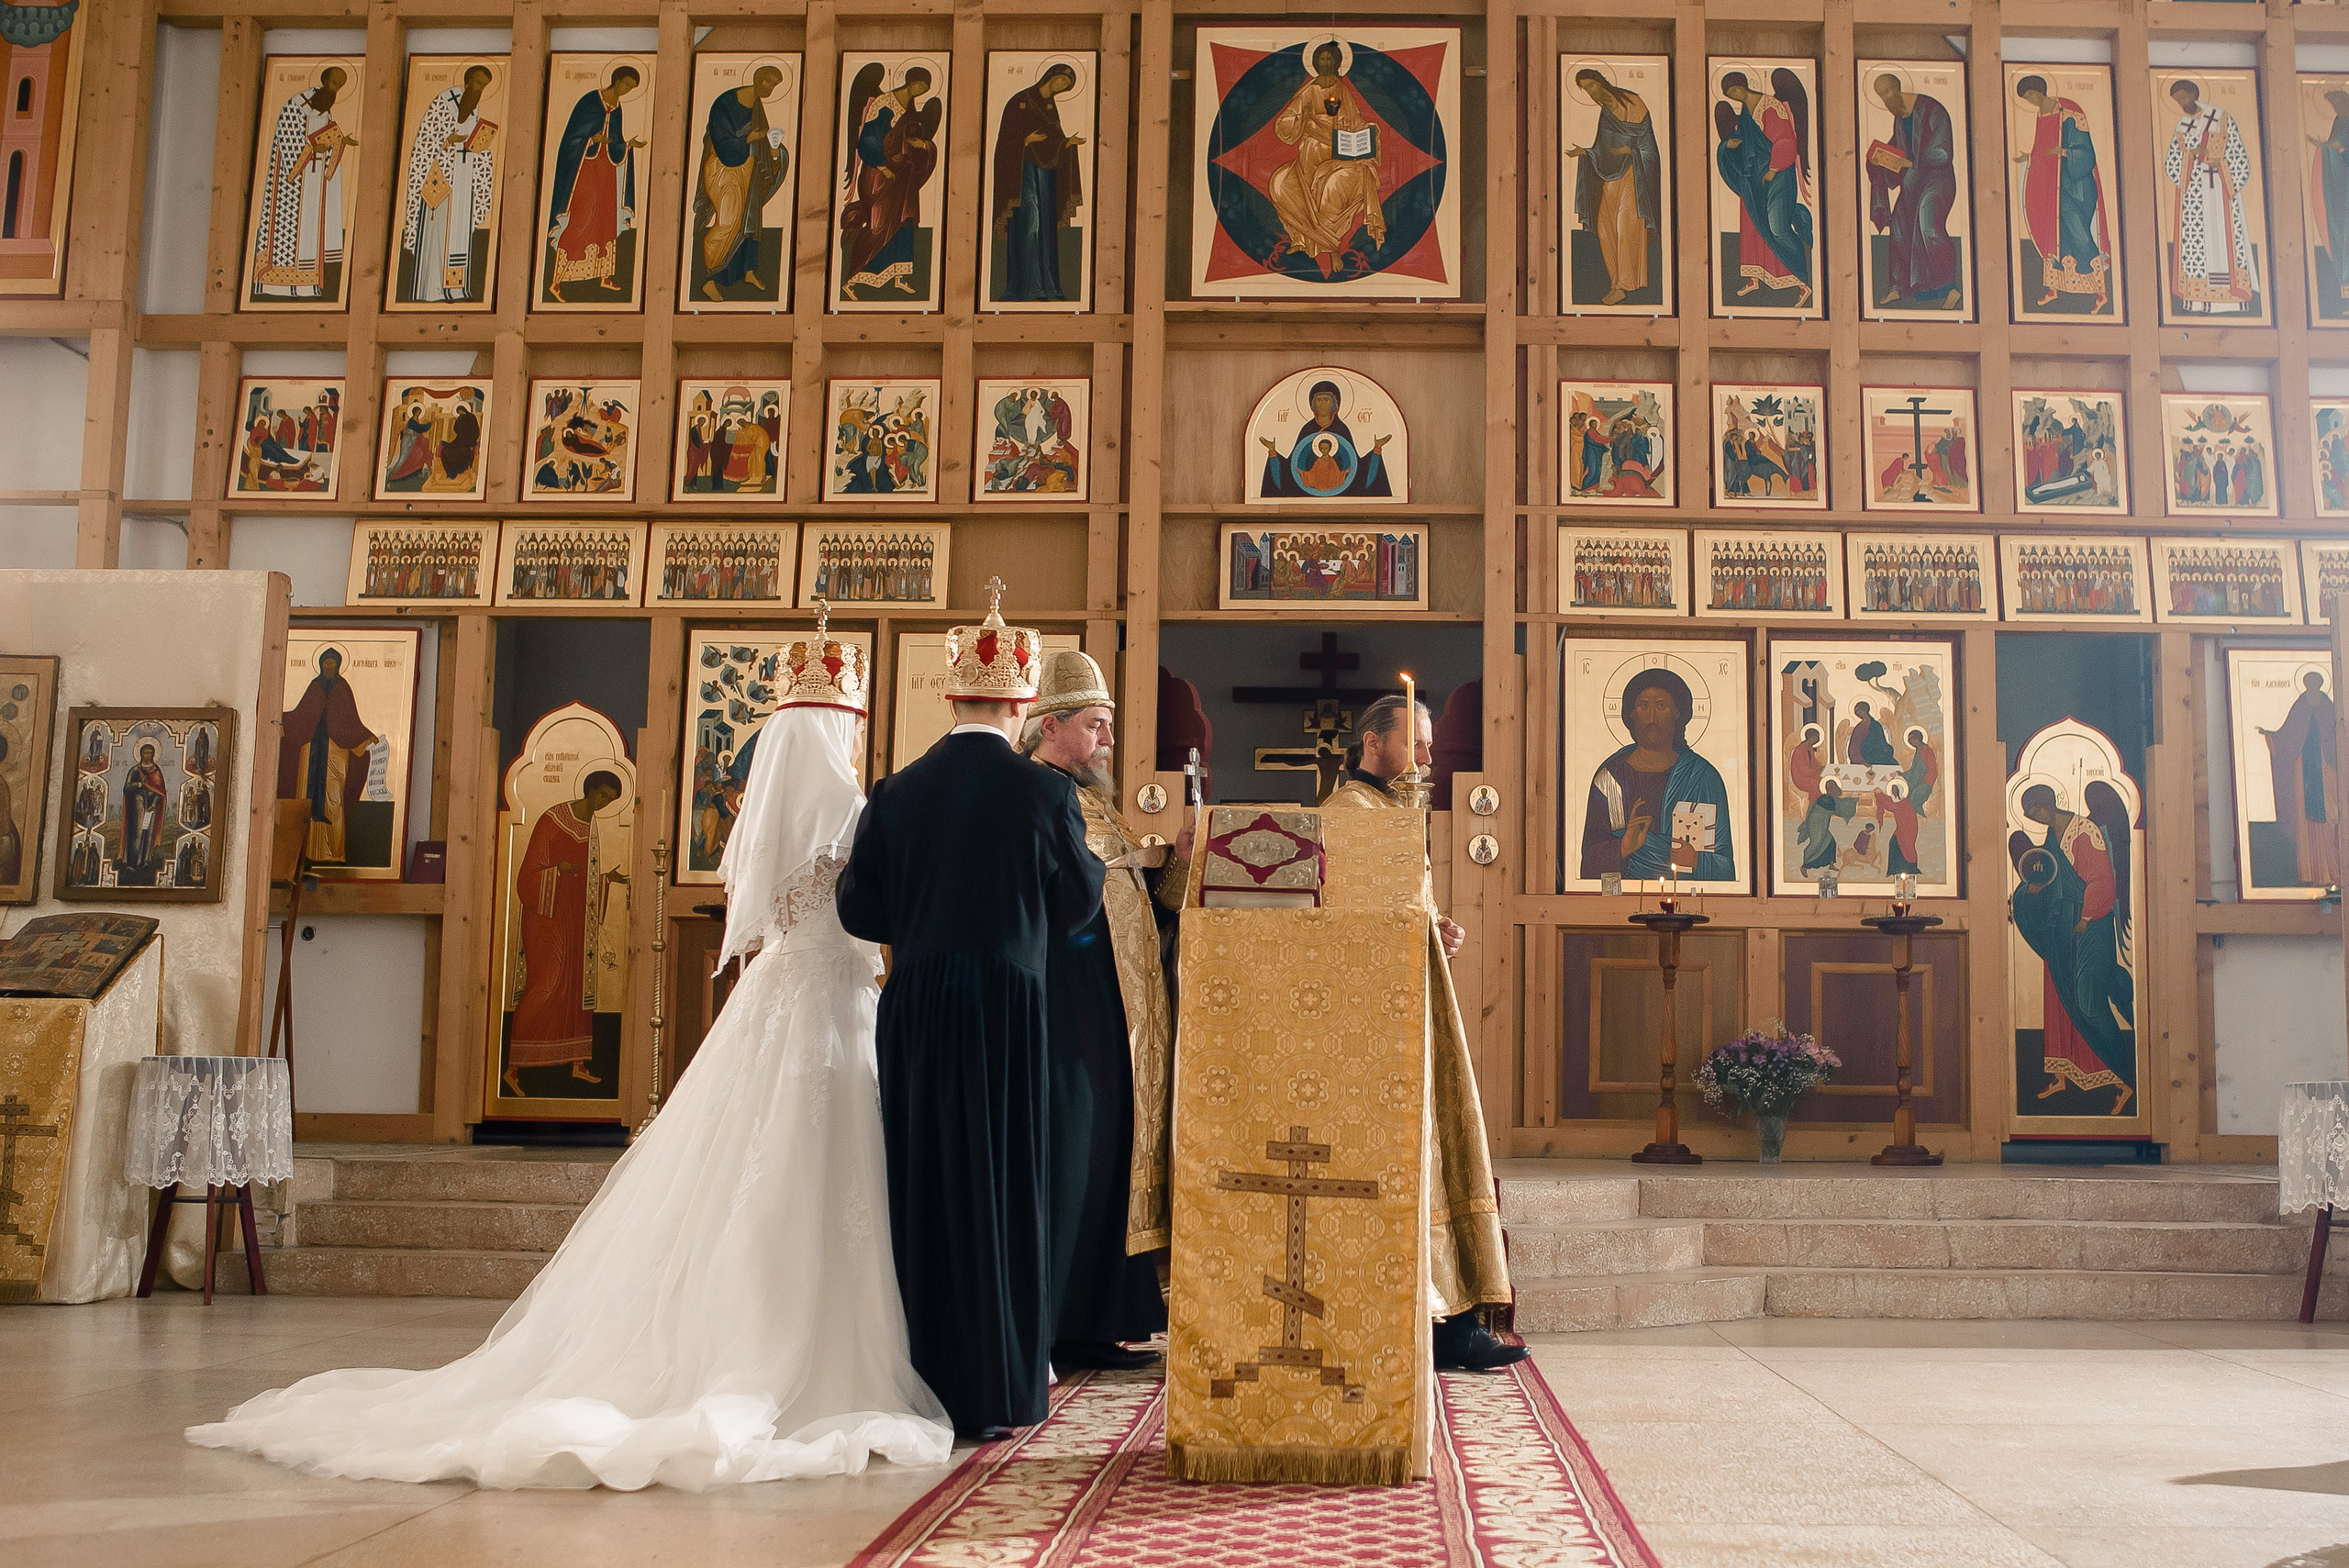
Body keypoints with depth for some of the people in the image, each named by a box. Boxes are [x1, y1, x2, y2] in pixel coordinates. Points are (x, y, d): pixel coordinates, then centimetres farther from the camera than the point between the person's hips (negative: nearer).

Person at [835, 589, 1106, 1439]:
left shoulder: (897, 793, 0)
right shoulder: (1044, 793, -9)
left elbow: (860, 910, 3)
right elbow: (1080, 903, 2)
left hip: (913, 1012, 3)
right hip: (1007, 1010, -3)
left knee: (922, 1189, 11)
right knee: (1001, 1189, 6)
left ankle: (931, 1385, 18)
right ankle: (1000, 1391, 13)